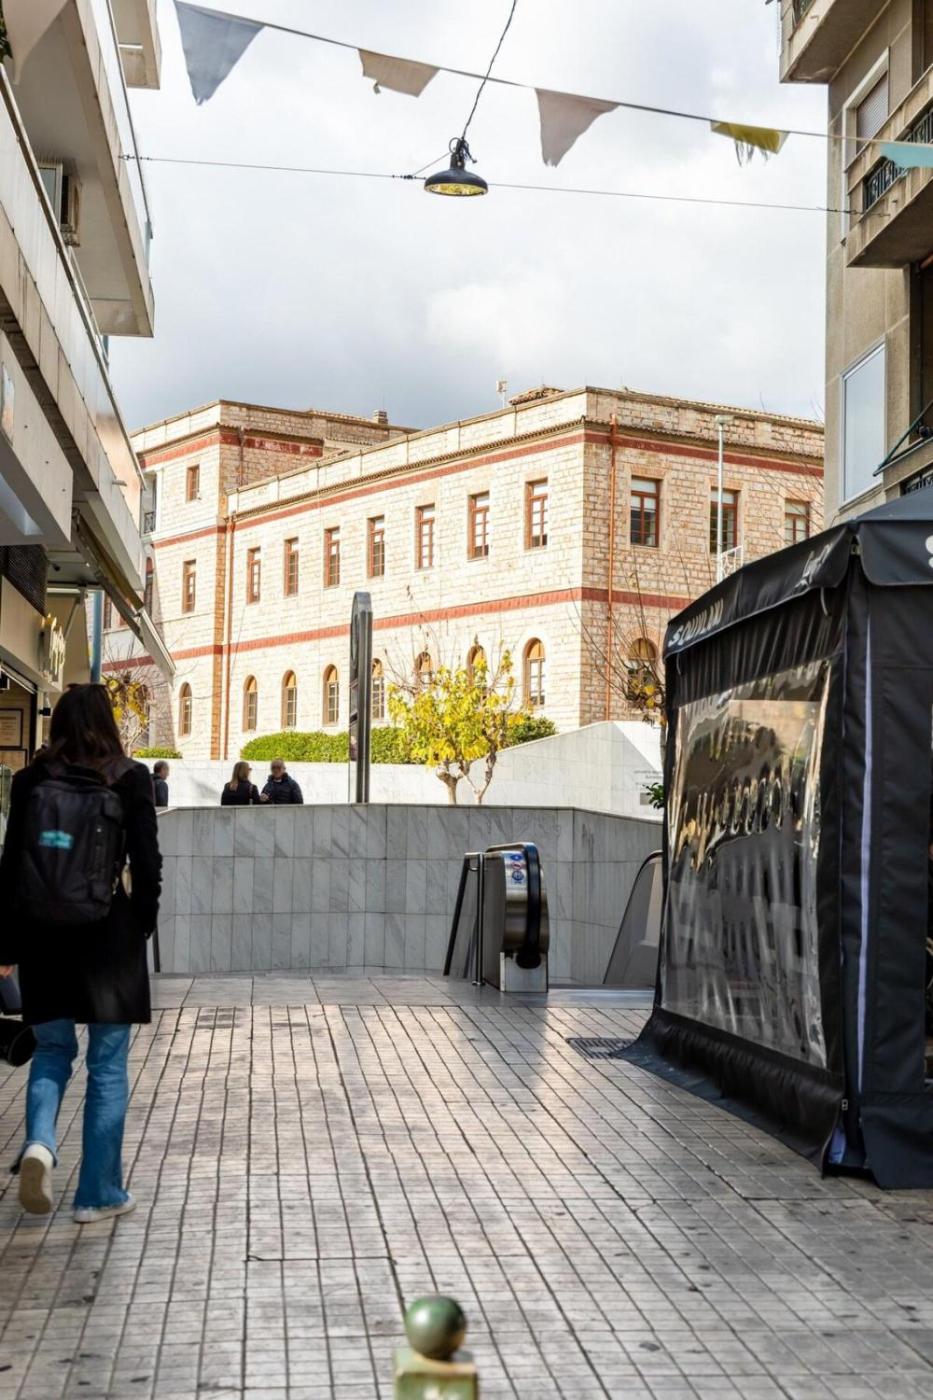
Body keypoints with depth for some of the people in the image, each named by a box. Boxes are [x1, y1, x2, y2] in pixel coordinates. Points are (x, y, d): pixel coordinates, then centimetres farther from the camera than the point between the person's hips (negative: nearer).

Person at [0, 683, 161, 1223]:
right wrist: (144, 925, 7)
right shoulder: (130, 778, -5)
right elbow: (148, 862, -6)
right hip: (107, 936, -2)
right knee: (107, 1065, 7)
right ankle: (98, 1193, 11)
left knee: (53, 1049, 18)